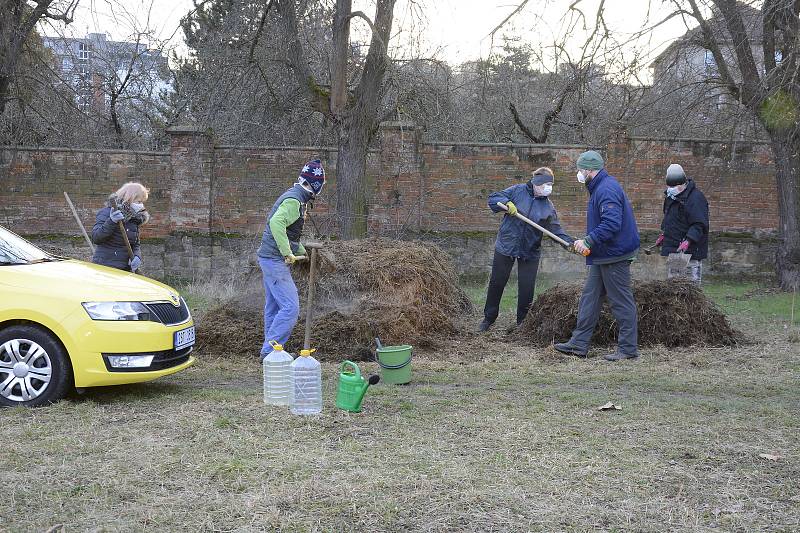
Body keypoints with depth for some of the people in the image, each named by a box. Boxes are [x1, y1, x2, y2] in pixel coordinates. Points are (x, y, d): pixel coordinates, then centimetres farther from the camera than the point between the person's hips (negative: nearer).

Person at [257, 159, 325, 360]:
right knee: (290, 307, -12)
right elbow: (276, 223, -31)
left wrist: (302, 251, 30)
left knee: (274, 307, 13)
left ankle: (270, 351, 19)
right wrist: (287, 252, -27)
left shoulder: (295, 197, 17)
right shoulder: (294, 200, -16)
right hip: (275, 260, -11)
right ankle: (270, 350, -11)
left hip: (270, 259, 11)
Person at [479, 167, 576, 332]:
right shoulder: (518, 191, -5)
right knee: (496, 283, 9)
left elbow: (556, 230, 0)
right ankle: (488, 319, 25)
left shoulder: (548, 207, 1)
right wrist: (507, 203, -25)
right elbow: (493, 198, -6)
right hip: (505, 246, -1)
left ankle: (523, 323, 18)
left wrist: (570, 243, -16)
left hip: (530, 252, 1)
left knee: (527, 289, 1)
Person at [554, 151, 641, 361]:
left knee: (621, 301, -3)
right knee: (590, 297, 12)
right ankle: (579, 344, 16)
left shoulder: (607, 190, -19)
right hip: (603, 255, 11)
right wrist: (588, 242, 14)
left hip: (614, 256, -11)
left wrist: (588, 241, -24)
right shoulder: (600, 187, 16)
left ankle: (628, 348, 5)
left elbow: (611, 224, -28)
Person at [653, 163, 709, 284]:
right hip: (672, 249, 9)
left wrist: (688, 241, -33)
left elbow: (699, 224, -23)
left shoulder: (696, 198, -17)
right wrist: (664, 234, 24)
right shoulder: (670, 196, 13)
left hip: (690, 251, -9)